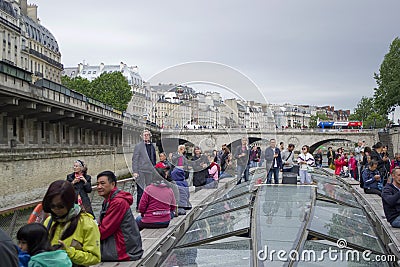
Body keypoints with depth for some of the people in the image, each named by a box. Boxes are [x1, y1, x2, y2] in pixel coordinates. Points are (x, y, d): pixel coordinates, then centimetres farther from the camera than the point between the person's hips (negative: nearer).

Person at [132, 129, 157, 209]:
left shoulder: (152, 146, 13)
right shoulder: (138, 146, -2)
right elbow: (134, 159, -5)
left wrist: (154, 169, 12)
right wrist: (134, 172, -11)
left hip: (150, 171, 5)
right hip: (141, 171, -5)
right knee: (140, 190, 0)